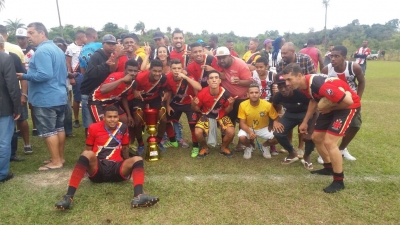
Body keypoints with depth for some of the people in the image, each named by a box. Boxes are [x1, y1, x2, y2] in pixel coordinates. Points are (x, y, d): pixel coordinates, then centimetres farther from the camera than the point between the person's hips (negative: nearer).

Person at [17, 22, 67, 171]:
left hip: (46, 98, -9)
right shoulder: (57, 49, 14)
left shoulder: (42, 51, -17)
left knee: (48, 131, 0)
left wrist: (25, 76, -15)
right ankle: (60, 157, 25)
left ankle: (56, 162, 8)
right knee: (59, 128, 15)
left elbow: (45, 75, -27)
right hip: (60, 96, 9)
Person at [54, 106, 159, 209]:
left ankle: (138, 196, -49)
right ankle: (68, 197, -41)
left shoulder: (123, 128, 7)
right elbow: (88, 149, 12)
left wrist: (128, 165, 26)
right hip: (97, 169, -1)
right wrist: (88, 164, 6)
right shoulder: (94, 128, 2)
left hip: (116, 169, 2)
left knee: (137, 159, -25)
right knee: (87, 154, -32)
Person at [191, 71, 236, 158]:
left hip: (221, 116, 1)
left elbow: (226, 111, -5)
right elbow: (197, 110, -6)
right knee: (197, 132, -25)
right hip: (206, 116, 0)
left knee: (231, 132, -24)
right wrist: (194, 104, -28)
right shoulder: (202, 93, -22)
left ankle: (224, 148, 11)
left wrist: (231, 104, -26)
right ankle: (205, 148, 9)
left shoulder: (225, 93, -21)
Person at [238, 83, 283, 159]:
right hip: (248, 128, -1)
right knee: (242, 137, -32)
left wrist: (276, 122, -33)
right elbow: (242, 123, -16)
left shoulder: (267, 105, -20)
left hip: (263, 128, 1)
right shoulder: (243, 105, -21)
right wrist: (249, 132, -36)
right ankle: (249, 147, 7)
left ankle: (264, 146, 12)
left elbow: (276, 118, -7)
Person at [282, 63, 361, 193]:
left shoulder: (320, 85, -37)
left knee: (329, 142, -16)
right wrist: (305, 122, 11)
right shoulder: (303, 85, -9)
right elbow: (314, 100, 11)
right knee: (316, 137, 12)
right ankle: (329, 167, 34)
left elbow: (348, 101, -34)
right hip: (331, 105, 9)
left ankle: (339, 181, 2)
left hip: (348, 105, -9)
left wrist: (329, 109, -17)